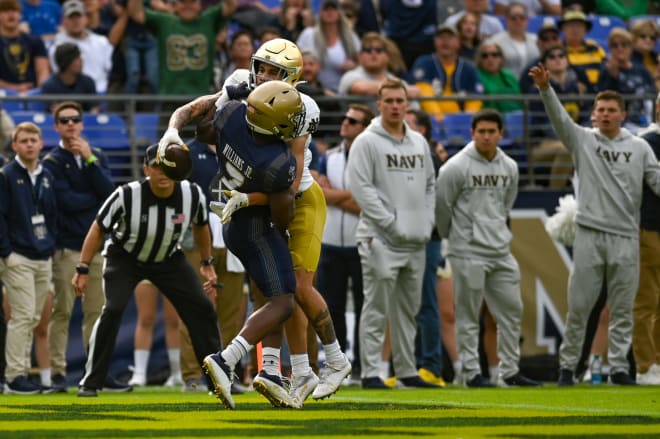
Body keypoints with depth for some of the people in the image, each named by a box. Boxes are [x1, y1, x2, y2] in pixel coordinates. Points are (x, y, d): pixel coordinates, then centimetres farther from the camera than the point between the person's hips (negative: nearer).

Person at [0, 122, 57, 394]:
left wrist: (52, 248, 11)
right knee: (23, 316, -11)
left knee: (33, 319, 7)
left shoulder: (47, 177, 14)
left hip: (44, 259, 6)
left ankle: (22, 372, 11)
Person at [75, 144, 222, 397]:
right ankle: (91, 382, -13)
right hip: (124, 257, -3)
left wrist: (207, 264, 11)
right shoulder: (126, 196, -29)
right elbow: (98, 229, -15)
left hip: (168, 260, 3)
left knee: (201, 309, -5)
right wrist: (82, 270, -16)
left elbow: (200, 226, 3)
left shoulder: (193, 195, -20)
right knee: (113, 309, -24)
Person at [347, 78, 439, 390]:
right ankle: (370, 373, -6)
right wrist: (392, 222, -15)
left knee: (408, 309, 12)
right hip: (381, 239, -7)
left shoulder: (419, 142, 15)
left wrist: (427, 221, 8)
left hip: (416, 241, 7)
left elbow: (430, 185, 22)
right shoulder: (367, 142, -5)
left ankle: (407, 372, 19)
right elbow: (361, 188, -12)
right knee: (377, 308, -8)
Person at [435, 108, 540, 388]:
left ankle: (510, 372, 15)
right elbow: (441, 205, -3)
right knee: (468, 315, -1)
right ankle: (471, 373, 4)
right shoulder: (456, 167, -10)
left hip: (501, 252, 6)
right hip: (468, 253, -6)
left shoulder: (509, 168, 8)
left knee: (511, 310, 7)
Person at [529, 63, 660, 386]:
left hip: (626, 237, 1)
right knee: (578, 305, 1)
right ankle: (567, 365, 10)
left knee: (622, 308, 3)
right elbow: (559, 118, -8)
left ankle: (619, 368, 9)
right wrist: (545, 89, -26)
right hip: (589, 235, -1)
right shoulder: (582, 140, 6)